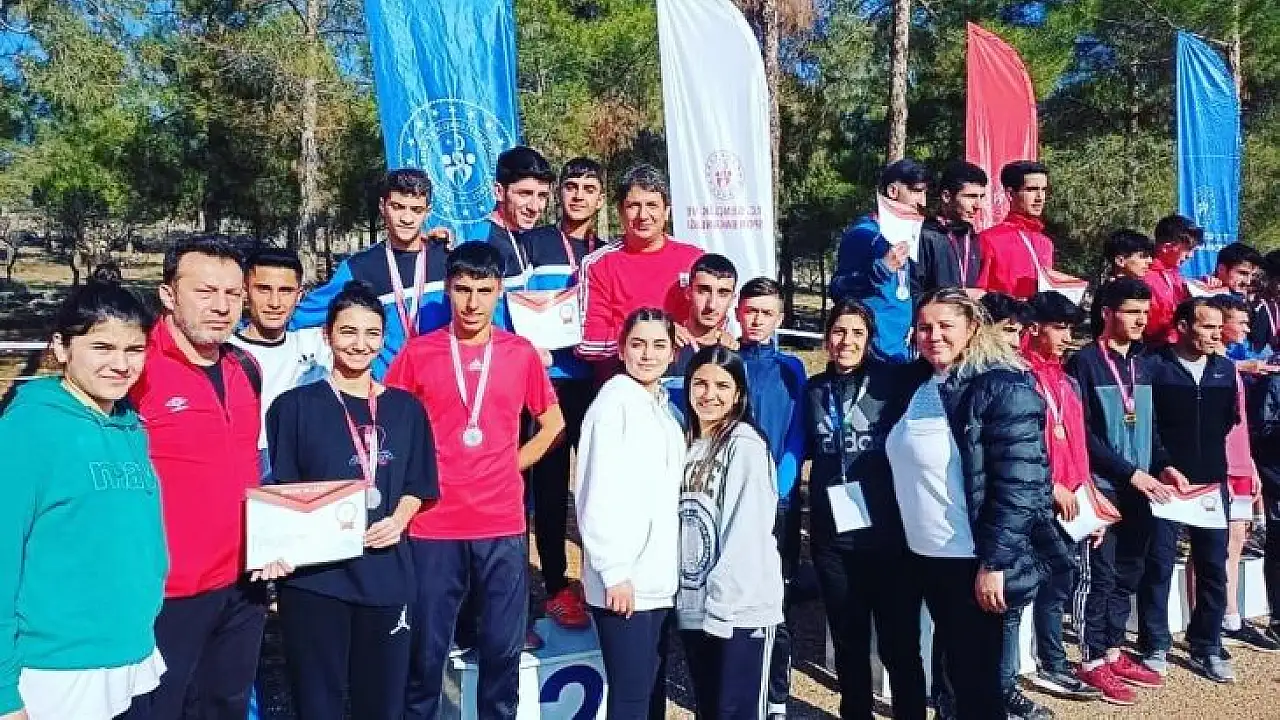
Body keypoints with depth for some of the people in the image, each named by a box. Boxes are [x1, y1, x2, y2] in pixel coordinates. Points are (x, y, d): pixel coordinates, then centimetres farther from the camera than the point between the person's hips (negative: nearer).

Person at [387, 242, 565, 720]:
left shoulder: (522, 353, 4)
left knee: (503, 648, 8)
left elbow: (553, 423, 15)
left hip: (503, 525, 1)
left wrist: (514, 463, 5)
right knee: (426, 650, 9)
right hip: (434, 526, -1)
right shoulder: (417, 353, 0)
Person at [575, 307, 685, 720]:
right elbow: (597, 497, -16)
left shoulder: (664, 408, 14)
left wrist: (668, 569, 12)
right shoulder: (615, 399, -11)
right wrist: (614, 572, -18)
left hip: (659, 579, 8)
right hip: (624, 580, -8)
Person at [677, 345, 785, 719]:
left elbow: (746, 534, -16)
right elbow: (682, 527, 11)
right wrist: (692, 601, 5)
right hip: (693, 607, 7)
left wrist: (720, 605, -16)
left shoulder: (746, 445, -11)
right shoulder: (687, 444, 11)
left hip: (740, 610, -7)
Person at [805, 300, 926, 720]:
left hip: (887, 530, -3)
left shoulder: (891, 381, -4)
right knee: (848, 638, 15)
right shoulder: (814, 389, 6)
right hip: (831, 534, 3)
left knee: (900, 642, 3)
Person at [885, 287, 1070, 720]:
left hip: (975, 560, -6)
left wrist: (993, 562, -21)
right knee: (954, 666, 19)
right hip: (925, 555, 7)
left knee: (977, 673, 7)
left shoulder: (1003, 387, -15)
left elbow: (1019, 484, -19)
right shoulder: (914, 383, 6)